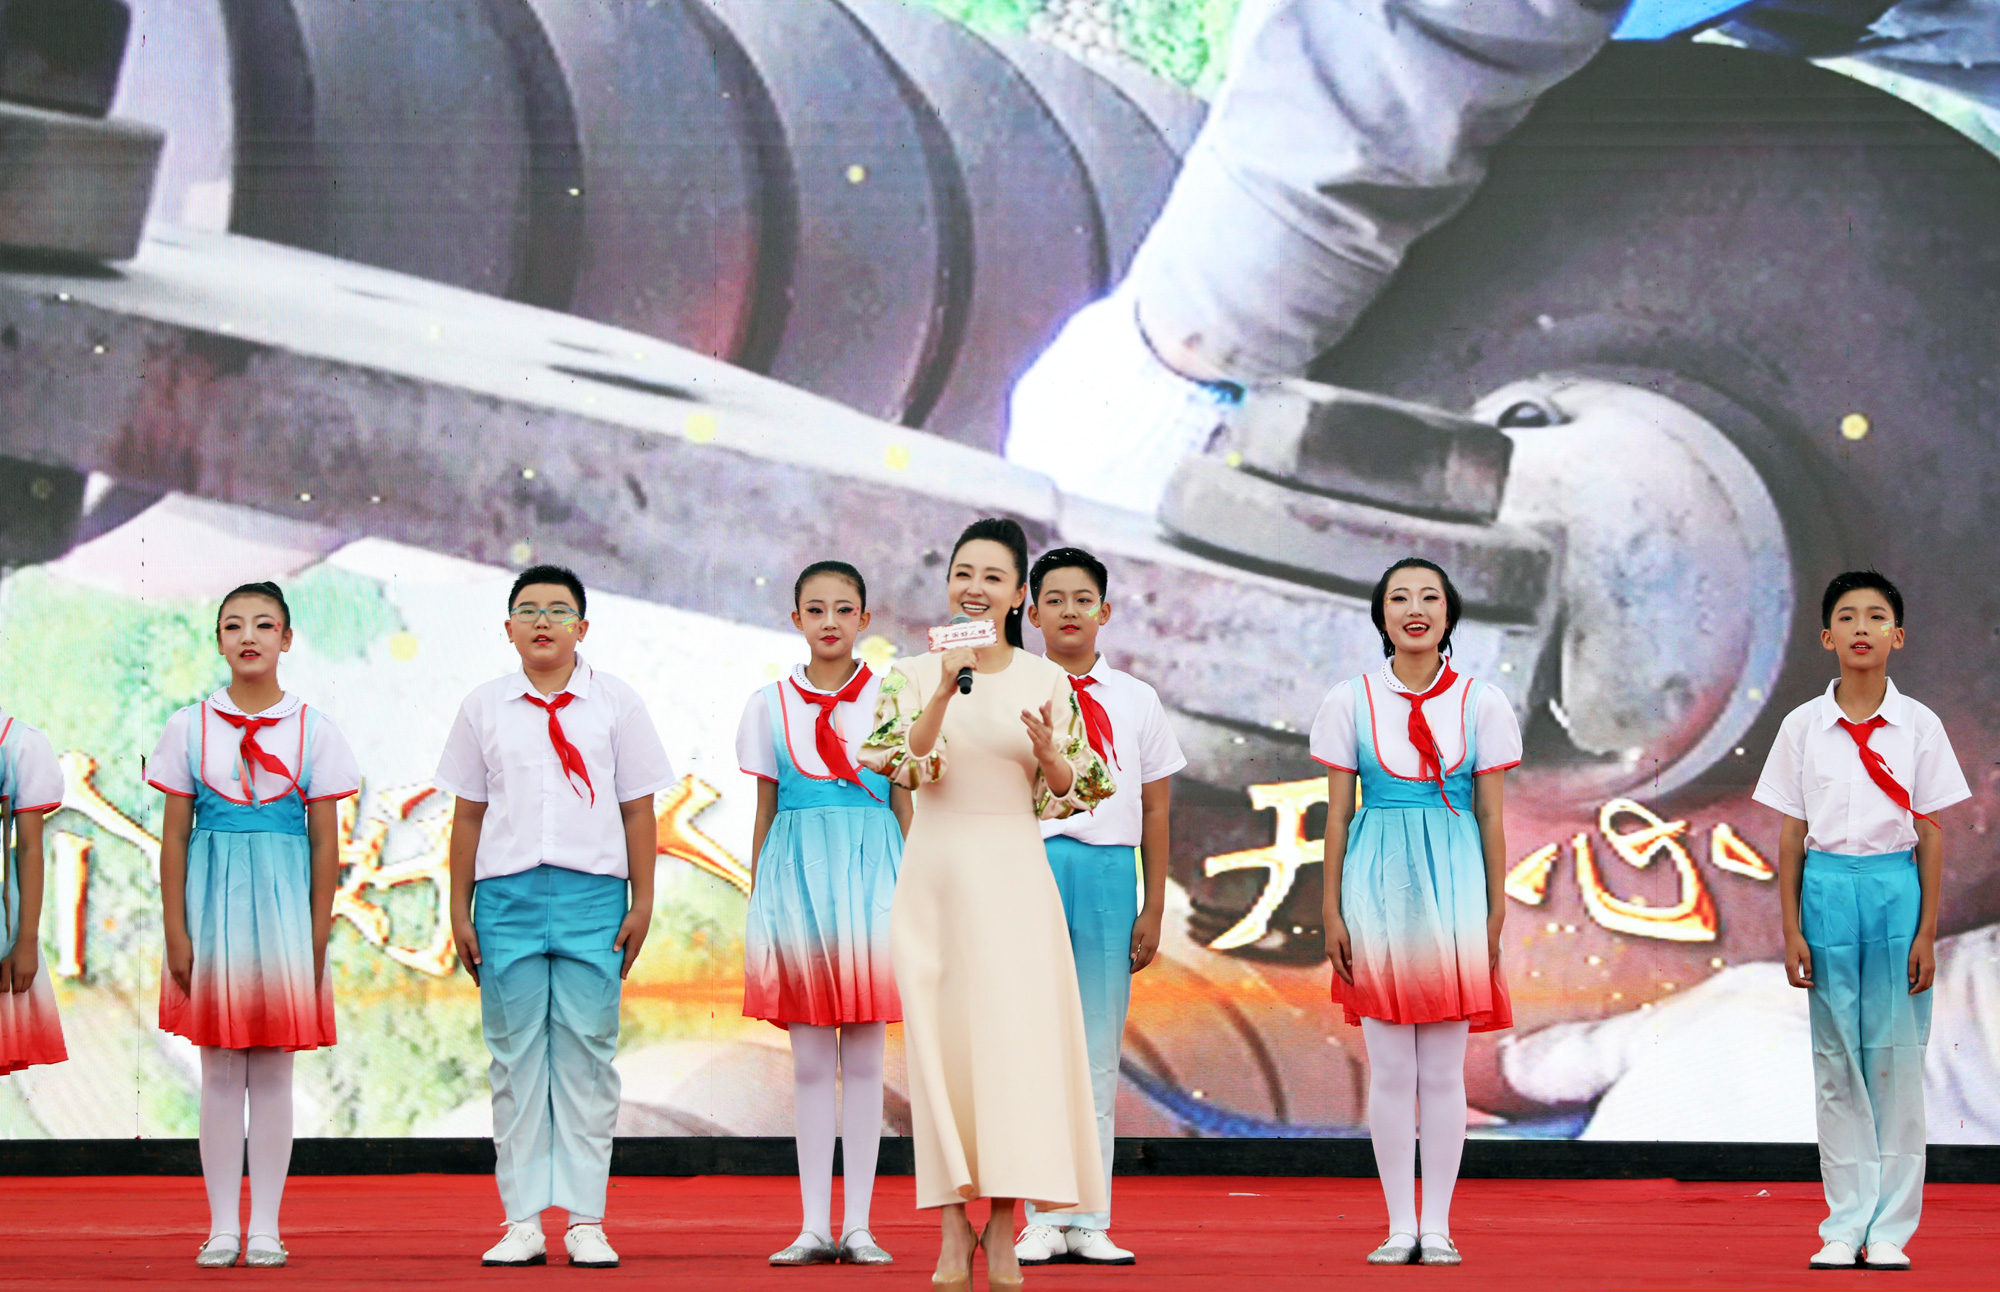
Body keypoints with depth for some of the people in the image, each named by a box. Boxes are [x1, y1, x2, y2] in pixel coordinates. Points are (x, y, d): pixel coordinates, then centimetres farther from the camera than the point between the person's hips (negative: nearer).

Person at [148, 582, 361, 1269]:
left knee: (273, 1071, 2)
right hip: (212, 898, 0)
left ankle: (265, 1227, 8)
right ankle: (223, 1226, 8)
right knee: (219, 1070, 2)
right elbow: (174, 835, 3)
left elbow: (325, 842, 3)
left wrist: (317, 939, -2)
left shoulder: (313, 729, 2)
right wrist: (175, 931, -3)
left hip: (283, 899, 0)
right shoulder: (189, 727, 3)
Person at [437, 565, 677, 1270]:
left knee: (586, 1054, -1)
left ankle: (585, 1219, 3)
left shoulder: (615, 703, 7)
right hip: (507, 894, 1)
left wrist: (641, 903, 3)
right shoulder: (484, 707, 9)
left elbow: (638, 809, 8)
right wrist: (460, 912, 8)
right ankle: (522, 1219, 5)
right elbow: (468, 815, 11)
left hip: (592, 894, -1)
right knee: (515, 1055, 2)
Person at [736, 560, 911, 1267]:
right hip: (795, 869, 1)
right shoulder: (770, 703, 9)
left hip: (870, 871, -1)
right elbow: (764, 810, 11)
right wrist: (756, 902, 8)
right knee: (809, 1059, 2)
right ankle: (814, 1226, 6)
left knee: (864, 1057, 1)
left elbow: (905, 805, 7)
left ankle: (858, 1225, 5)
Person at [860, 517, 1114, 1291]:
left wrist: (1046, 748, -13)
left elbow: (1069, 790, 7)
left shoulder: (1047, 682, 5)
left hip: (1014, 871, 0)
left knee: (1014, 1035, -6)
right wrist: (947, 690, -22)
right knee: (941, 1038, -1)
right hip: (935, 870, 0)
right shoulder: (913, 675, 4)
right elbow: (905, 765, -10)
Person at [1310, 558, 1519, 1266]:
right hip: (1377, 884, 0)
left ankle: (1438, 1226, 8)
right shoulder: (1351, 701, 4)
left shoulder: (1480, 702, 4)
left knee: (1444, 1070, 1)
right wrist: (1332, 913, 2)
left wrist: (1495, 913, 2)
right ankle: (1400, 1226, 7)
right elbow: (1338, 813, 6)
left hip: (1453, 886, 0)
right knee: (1390, 1068, 0)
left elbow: (1491, 815, 5)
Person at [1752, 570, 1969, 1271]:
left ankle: (1890, 1227, 6)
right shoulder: (1804, 726, 4)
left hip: (1896, 889, -1)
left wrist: (1927, 932, -2)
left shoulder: (1918, 726, 3)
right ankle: (1845, 1225, 8)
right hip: (1827, 889, 1)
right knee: (1837, 1062, 3)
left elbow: (1930, 834, 3)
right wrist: (1791, 931, 0)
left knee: (1896, 1058, 0)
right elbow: (1791, 834, 5)